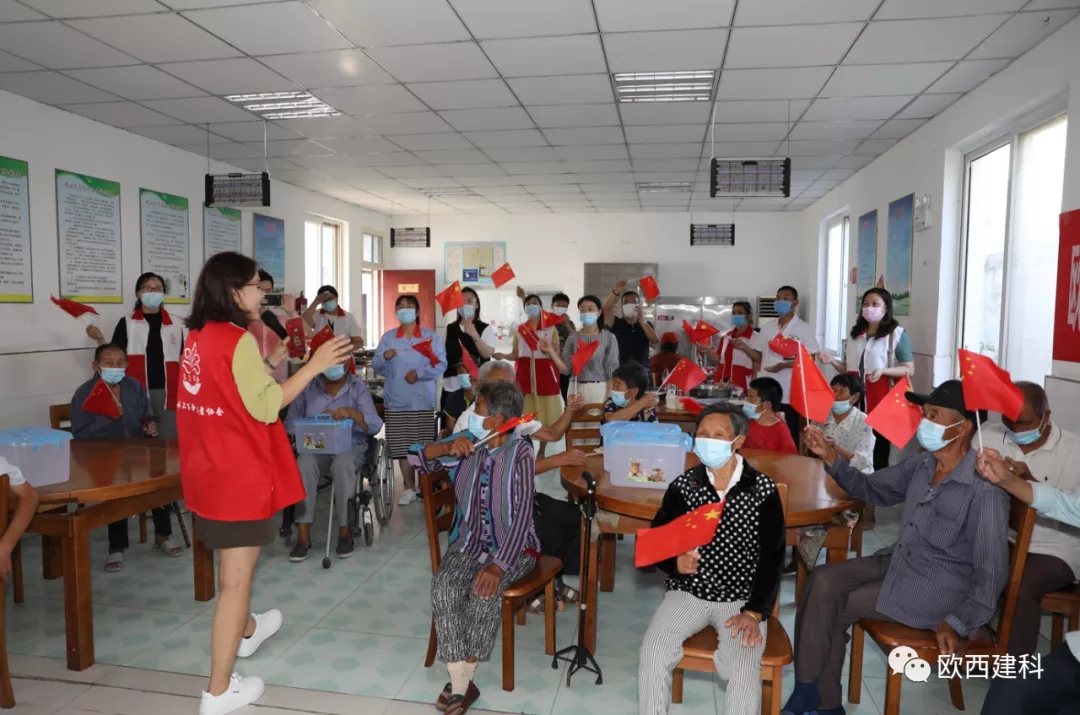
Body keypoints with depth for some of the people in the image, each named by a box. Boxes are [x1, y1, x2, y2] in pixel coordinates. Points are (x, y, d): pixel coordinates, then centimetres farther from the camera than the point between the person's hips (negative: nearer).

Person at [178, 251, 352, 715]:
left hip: (210, 468, 9)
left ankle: (246, 631, 51)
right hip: (238, 474, -9)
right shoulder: (238, 340, -19)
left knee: (233, 564, 28)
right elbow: (265, 407, -20)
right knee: (236, 578, 2)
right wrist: (314, 365, -18)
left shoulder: (198, 336, 7)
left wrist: (269, 366, 17)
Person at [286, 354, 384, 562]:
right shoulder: (307, 387, 6)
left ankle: (345, 530, -20)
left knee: (343, 464, -36)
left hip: (350, 446, -1)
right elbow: (290, 424, 2)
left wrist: (353, 413, -27)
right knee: (303, 464, -33)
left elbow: (375, 426, -9)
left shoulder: (358, 387, 2)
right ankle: (303, 534, -25)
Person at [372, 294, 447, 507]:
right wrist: (384, 357, -18)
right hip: (396, 401, 2)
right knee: (401, 447, 3)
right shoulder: (388, 337, 10)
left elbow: (440, 364, -5)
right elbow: (376, 366, 4)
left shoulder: (430, 336, 4)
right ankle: (409, 488, 13)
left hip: (422, 401, -2)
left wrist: (419, 373, -18)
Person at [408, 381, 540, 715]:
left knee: (485, 591, -31)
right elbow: (417, 459, 3)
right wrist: (447, 448, -17)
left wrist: (498, 565, -32)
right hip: (469, 543, 4)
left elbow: (521, 516, -21)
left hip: (512, 547, -4)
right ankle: (462, 684, -17)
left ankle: (461, 678, -13)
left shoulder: (521, 453, -16)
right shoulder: (468, 443, -1)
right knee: (443, 587, -24)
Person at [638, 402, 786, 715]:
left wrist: (754, 611, -12)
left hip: (740, 598, -1)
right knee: (654, 648, -22)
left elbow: (772, 558, -3)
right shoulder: (683, 486, -3)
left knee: (743, 666, -26)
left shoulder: (764, 490, -7)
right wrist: (675, 562, -19)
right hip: (688, 592, 2)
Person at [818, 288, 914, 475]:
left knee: (879, 445, 1)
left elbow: (909, 369, -5)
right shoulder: (856, 333, 14)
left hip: (882, 401, -4)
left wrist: (883, 371, -21)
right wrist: (832, 361, -2)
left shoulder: (897, 334, -1)